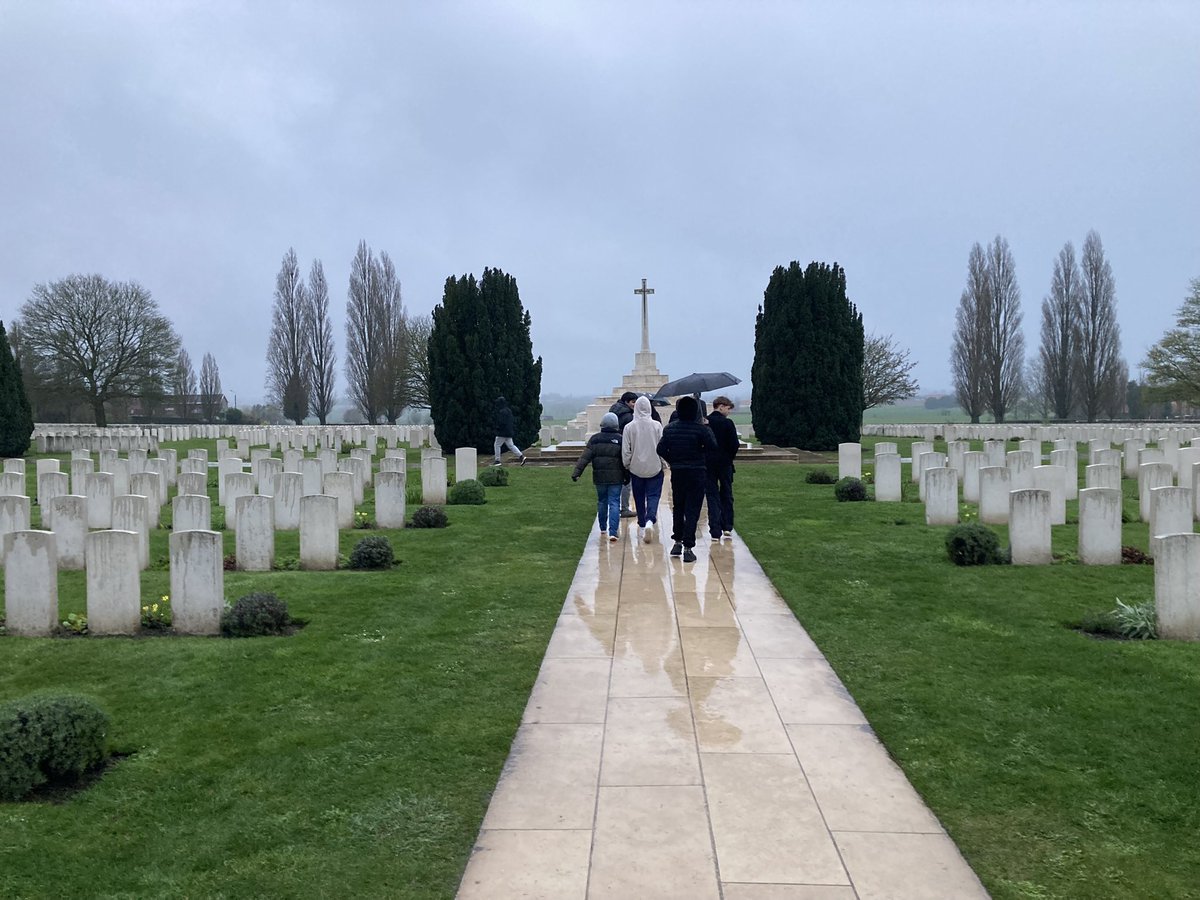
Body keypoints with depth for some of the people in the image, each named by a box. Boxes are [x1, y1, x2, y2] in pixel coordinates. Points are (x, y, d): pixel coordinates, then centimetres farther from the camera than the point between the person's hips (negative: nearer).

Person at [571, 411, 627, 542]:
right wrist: (627, 477, 8)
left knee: (601, 502, 17)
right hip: (615, 477, -2)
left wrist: (576, 472, -6)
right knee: (614, 503, -1)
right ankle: (613, 532, -12)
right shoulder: (620, 440, -4)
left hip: (599, 477, 2)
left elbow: (585, 457, -6)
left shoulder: (594, 439, 0)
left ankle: (603, 529, 28)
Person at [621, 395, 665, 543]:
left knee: (639, 499, 13)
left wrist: (627, 465, 10)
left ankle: (642, 527, 21)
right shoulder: (657, 425, -8)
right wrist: (662, 463, 10)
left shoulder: (629, 427, -8)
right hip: (655, 468, -1)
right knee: (653, 496, 2)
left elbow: (625, 451, -5)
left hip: (636, 469, 1)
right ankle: (650, 521, -22)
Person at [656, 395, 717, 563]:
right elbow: (713, 447, -15)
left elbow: (661, 449, -1)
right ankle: (688, 547, -5)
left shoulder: (669, 429, 0)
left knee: (677, 508, 20)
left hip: (676, 473, 4)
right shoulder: (700, 429, -12)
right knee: (692, 511, -1)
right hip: (696, 473, -4)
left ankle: (677, 541, 27)